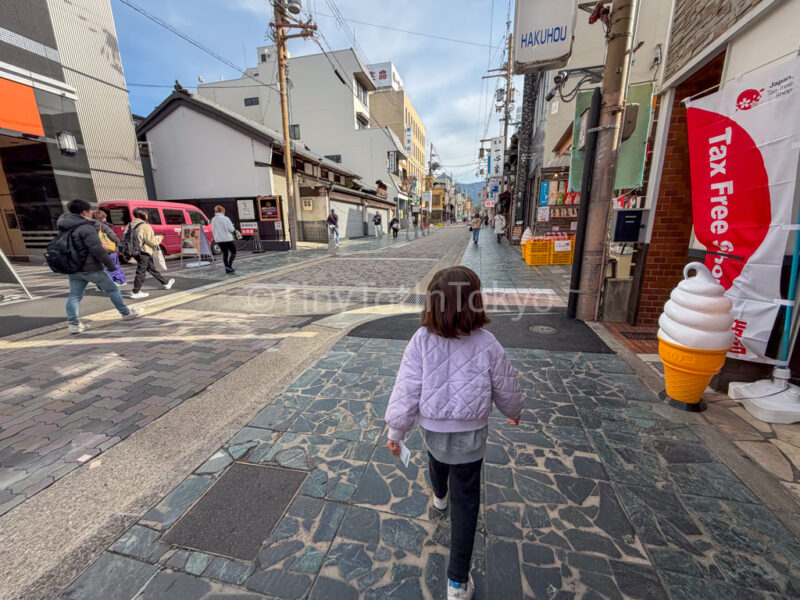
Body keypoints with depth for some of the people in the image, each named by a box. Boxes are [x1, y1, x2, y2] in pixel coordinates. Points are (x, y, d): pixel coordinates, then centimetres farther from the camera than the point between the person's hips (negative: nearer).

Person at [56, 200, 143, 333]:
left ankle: (73, 323, 2)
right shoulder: (86, 228, -18)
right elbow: (97, 250, -22)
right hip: (91, 268, -7)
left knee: (74, 295, 9)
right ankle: (126, 313, 20)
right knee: (112, 289, 9)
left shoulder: (64, 228, 10)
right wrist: (110, 264, -14)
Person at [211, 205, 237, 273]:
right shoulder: (225, 218, -12)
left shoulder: (213, 220, 5)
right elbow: (231, 229, -12)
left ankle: (227, 269, 14)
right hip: (227, 238, -6)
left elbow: (213, 230, 12)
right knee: (233, 252, 7)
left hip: (219, 239, 6)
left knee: (224, 253, 13)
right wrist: (234, 230, 8)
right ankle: (229, 265, -11)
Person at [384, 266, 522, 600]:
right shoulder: (487, 345, -22)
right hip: (469, 434, -2)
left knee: (436, 460, 35)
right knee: (466, 501, 17)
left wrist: (396, 431, -4)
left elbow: (406, 390, -19)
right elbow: (506, 389, -7)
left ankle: (440, 497, 67)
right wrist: (514, 412, 15)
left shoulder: (422, 340, -23)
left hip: (432, 427, 2)